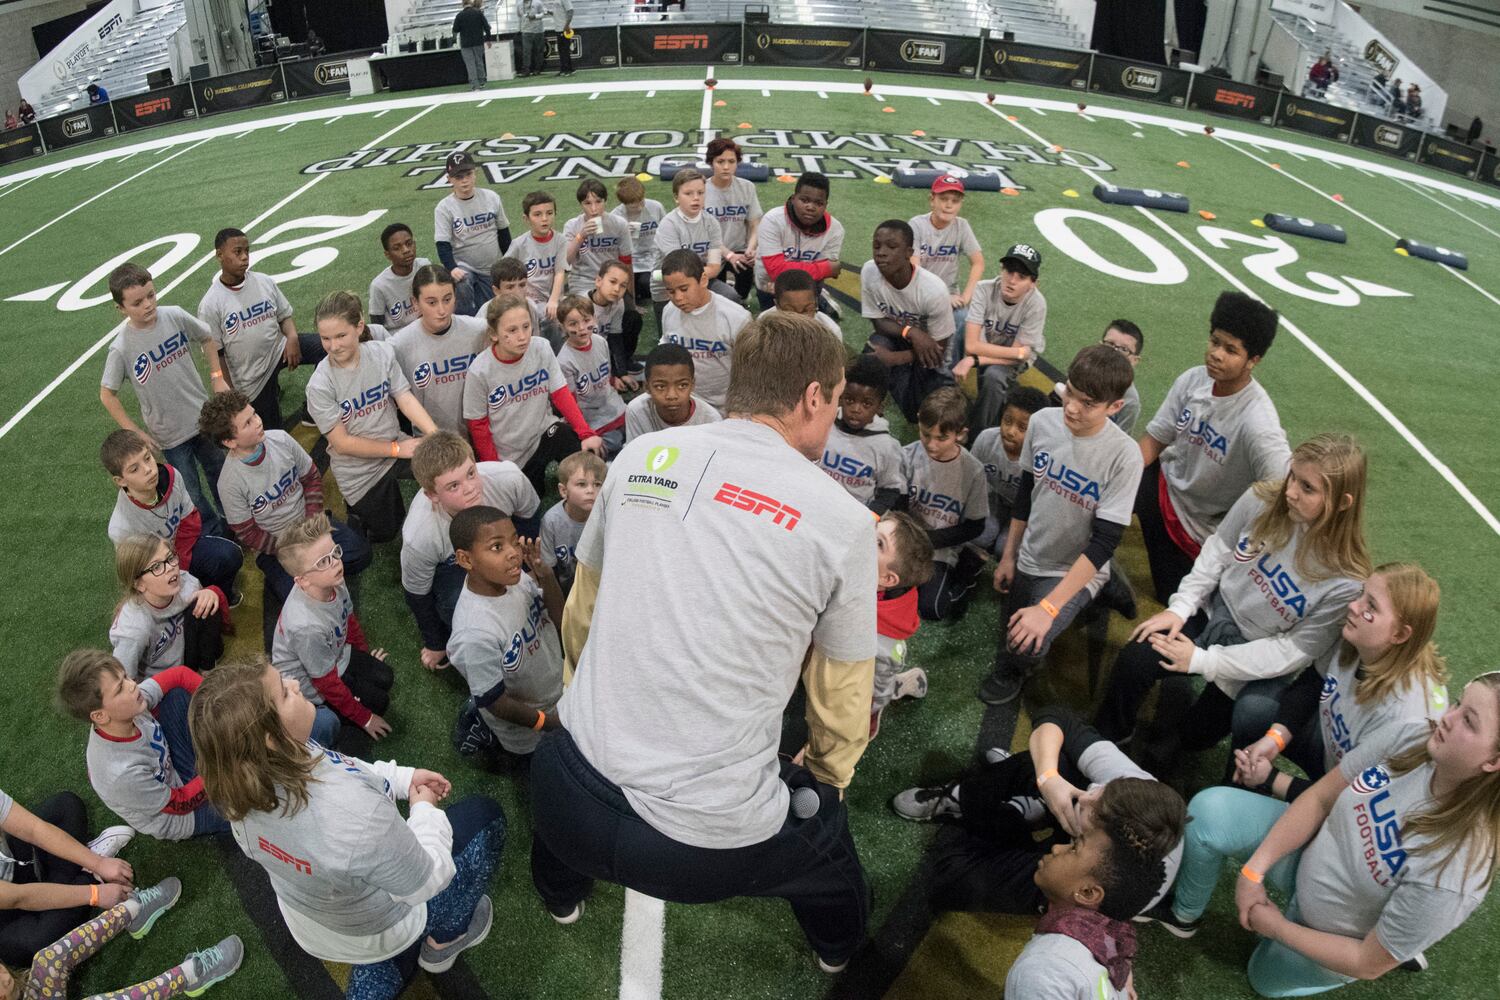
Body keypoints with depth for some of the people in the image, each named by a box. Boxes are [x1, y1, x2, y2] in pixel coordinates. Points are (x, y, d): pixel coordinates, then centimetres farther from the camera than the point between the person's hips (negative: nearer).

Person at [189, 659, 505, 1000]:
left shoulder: (243, 780, -25)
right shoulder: (354, 814, -46)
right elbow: (426, 882, -27)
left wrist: (403, 777, 0)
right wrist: (424, 809, -11)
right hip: (378, 929, -5)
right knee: (484, 816, 12)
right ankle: (446, 938, 32)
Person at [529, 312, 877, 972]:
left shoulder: (644, 456, 0)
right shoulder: (843, 521, -8)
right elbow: (842, 694, 4)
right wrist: (827, 776, 26)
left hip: (570, 805, 3)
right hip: (710, 843, -2)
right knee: (821, 816, 30)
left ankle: (561, 892, 68)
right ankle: (838, 946, 60)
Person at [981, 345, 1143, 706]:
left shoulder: (1124, 456, -26)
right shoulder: (1042, 421, -12)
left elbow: (1103, 543, -24)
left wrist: (1048, 607, -28)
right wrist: (1008, 556, 9)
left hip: (1076, 570, -5)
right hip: (1027, 559, 5)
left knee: (1026, 645, -21)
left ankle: (1010, 671, 13)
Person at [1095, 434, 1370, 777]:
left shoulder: (1346, 581, -25)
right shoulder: (1262, 500, -16)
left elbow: (1294, 650, -19)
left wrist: (1203, 660, -21)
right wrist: (1180, 607, -9)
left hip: (1262, 663, -2)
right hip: (1214, 614, 3)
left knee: (1197, 736, -13)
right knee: (1133, 660, -19)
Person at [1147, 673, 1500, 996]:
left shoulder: (1451, 874, -41)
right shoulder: (1414, 746, -27)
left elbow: (1368, 963, -26)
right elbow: (1319, 798, -12)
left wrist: (1277, 928, -14)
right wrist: (1255, 870, -16)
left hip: (1337, 935, -4)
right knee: (1210, 810, -13)